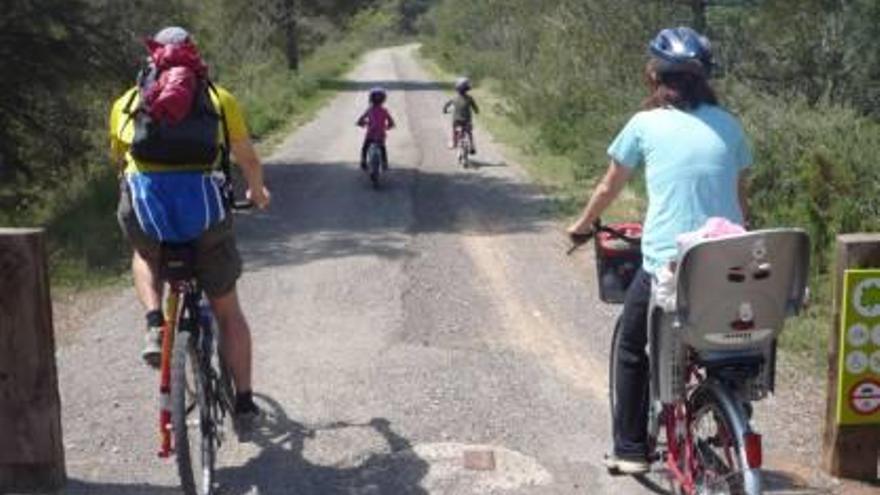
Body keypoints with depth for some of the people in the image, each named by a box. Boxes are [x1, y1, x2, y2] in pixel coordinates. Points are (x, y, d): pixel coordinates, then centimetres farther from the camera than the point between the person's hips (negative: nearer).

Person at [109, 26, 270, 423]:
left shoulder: (128, 101, 20)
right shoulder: (218, 98, 18)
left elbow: (118, 159, 34)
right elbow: (249, 160, 25)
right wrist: (257, 192, 45)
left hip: (143, 201, 1)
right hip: (201, 202, 0)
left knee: (144, 255, 38)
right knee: (227, 310, 18)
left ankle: (154, 322, 13)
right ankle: (243, 401, 24)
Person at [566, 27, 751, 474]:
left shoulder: (645, 124, 1)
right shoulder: (728, 125, 9)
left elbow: (607, 190, 12)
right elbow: (740, 198, 16)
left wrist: (581, 226, 29)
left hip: (667, 264, -3)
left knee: (632, 348, 20)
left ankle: (630, 450, 24)